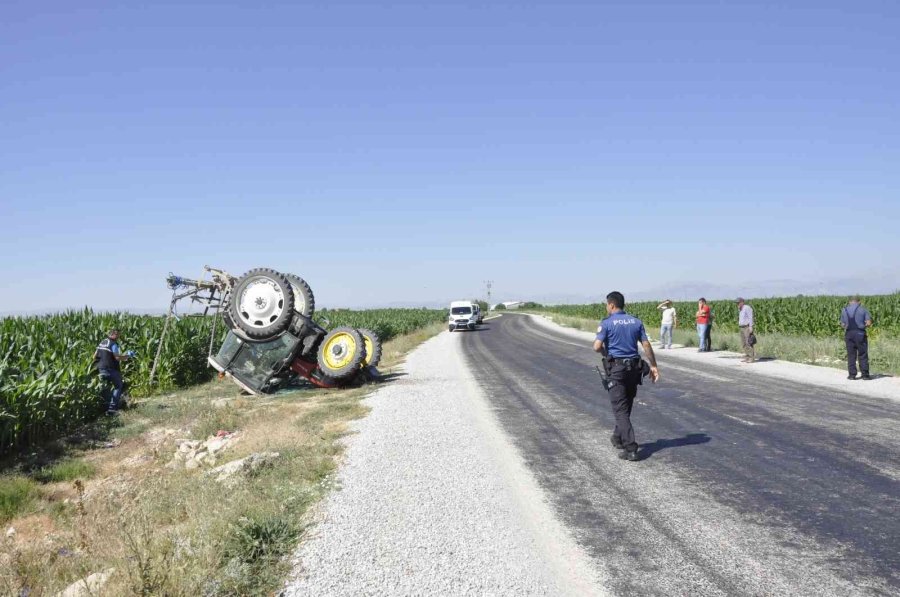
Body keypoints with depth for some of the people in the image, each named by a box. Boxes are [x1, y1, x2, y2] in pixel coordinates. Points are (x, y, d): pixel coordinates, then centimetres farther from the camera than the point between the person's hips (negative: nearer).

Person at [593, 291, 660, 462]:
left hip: (616, 368, -6)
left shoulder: (607, 323, -8)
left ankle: (630, 449, -13)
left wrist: (604, 351, 7)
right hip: (634, 367, 6)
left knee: (621, 410, -5)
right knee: (626, 406, 20)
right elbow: (646, 345, 4)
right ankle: (618, 438, 36)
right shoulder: (636, 321, 7)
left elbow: (597, 347, -15)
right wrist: (653, 366, 7)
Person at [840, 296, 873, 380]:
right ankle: (865, 374, 4)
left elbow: (842, 325, 7)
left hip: (849, 334, 2)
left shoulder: (844, 310, 7)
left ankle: (852, 374, 4)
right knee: (863, 355, 4)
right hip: (860, 334, -2)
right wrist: (863, 325, 13)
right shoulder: (863, 309, 0)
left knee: (851, 355, 6)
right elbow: (869, 323, -6)